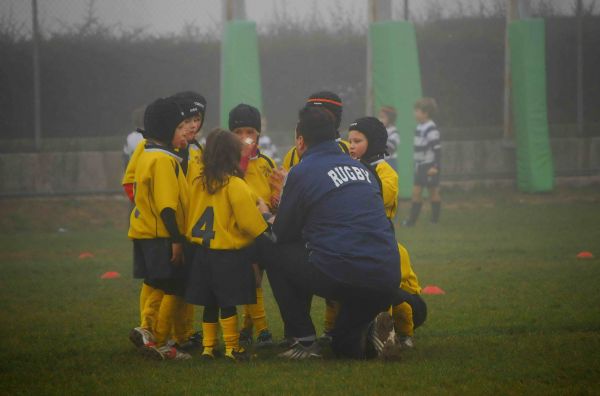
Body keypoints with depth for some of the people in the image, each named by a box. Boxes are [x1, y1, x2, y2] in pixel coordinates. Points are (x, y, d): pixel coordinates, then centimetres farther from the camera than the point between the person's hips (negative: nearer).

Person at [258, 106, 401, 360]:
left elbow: (283, 234, 10)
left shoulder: (303, 172, 1)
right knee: (345, 346, 31)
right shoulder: (359, 168, 20)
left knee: (270, 250, 18)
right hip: (388, 280, 7)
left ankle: (305, 341, 12)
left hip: (342, 278, -7)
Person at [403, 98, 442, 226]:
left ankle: (435, 219, 6)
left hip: (430, 166, -9)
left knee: (433, 192, 0)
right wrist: (416, 164, 21)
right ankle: (412, 219, 9)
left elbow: (437, 149, -20)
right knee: (416, 192, 6)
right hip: (420, 166, 9)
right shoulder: (419, 127, 10)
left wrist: (436, 167, -22)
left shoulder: (431, 129, -17)